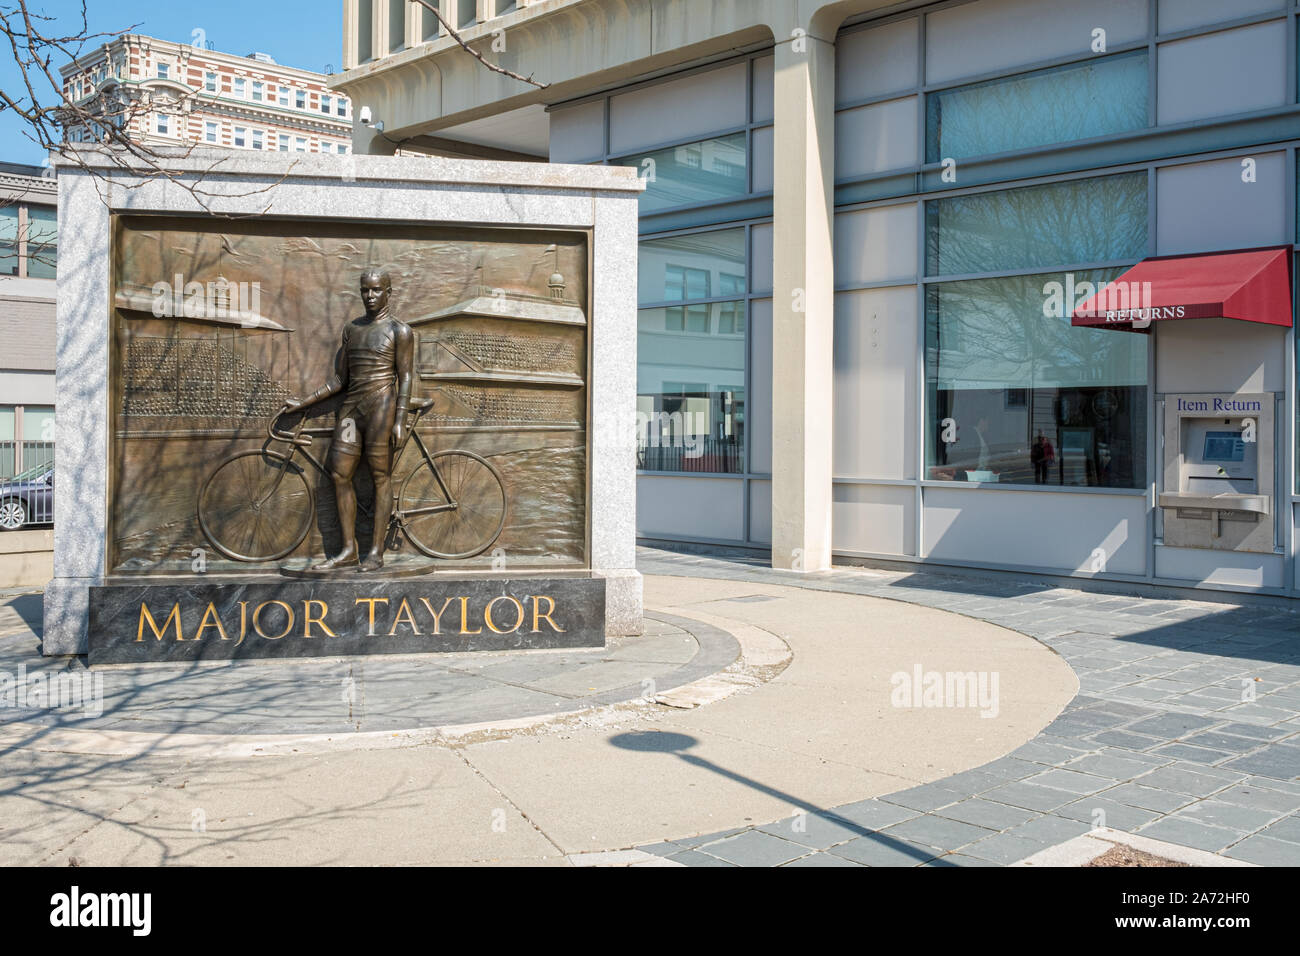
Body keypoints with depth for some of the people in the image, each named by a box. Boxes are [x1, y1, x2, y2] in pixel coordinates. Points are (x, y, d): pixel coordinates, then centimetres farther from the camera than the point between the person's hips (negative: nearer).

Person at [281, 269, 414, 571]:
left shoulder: (399, 331, 0)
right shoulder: (351, 329, 17)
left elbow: (404, 378, -5)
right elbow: (339, 379, 18)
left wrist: (400, 421, -14)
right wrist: (303, 403, 15)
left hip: (381, 405, -6)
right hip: (351, 406, 6)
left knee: (381, 476, -4)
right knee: (339, 475, 2)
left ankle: (376, 552, -1)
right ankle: (348, 550, 9)